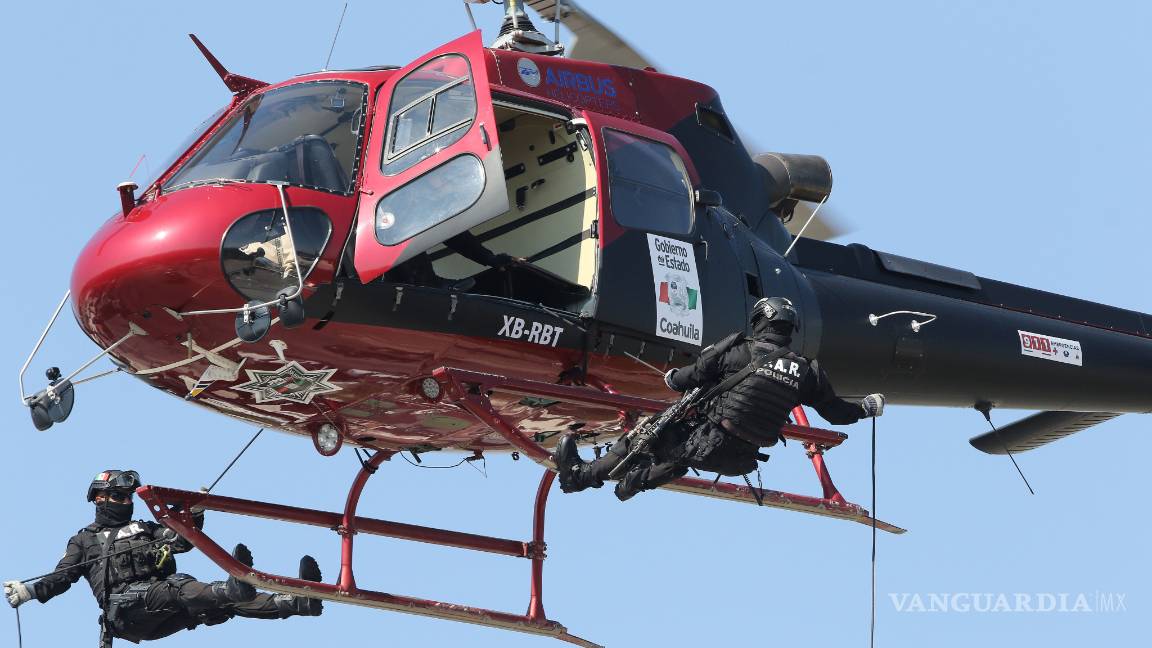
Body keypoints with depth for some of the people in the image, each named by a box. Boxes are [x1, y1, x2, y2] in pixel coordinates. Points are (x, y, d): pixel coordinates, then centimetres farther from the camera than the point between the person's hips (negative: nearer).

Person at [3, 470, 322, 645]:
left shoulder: (146, 529, 35)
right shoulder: (84, 540, 25)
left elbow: (182, 541, 19)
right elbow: (60, 578, 15)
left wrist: (194, 519, 1)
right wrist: (29, 591, -3)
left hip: (163, 617, 4)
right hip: (126, 609, -4)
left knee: (218, 604, -18)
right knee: (177, 588, -36)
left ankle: (298, 601, -38)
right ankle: (232, 588, -66)